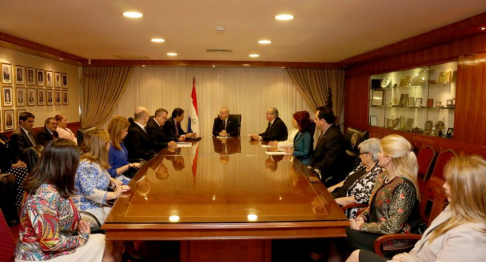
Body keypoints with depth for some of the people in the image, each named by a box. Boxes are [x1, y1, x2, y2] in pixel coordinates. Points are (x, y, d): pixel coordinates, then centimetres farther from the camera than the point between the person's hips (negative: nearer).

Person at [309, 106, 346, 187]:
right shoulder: (325, 132, 9)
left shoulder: (334, 135, -23)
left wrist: (313, 168, -15)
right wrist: (311, 166, 1)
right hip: (321, 170, 9)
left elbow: (329, 162, -24)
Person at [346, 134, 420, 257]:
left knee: (349, 234, -19)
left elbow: (392, 227, -26)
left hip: (395, 240, -7)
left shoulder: (403, 186, -24)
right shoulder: (382, 177, 3)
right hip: (377, 229, 8)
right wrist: (362, 217, -5)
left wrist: (362, 226, -18)